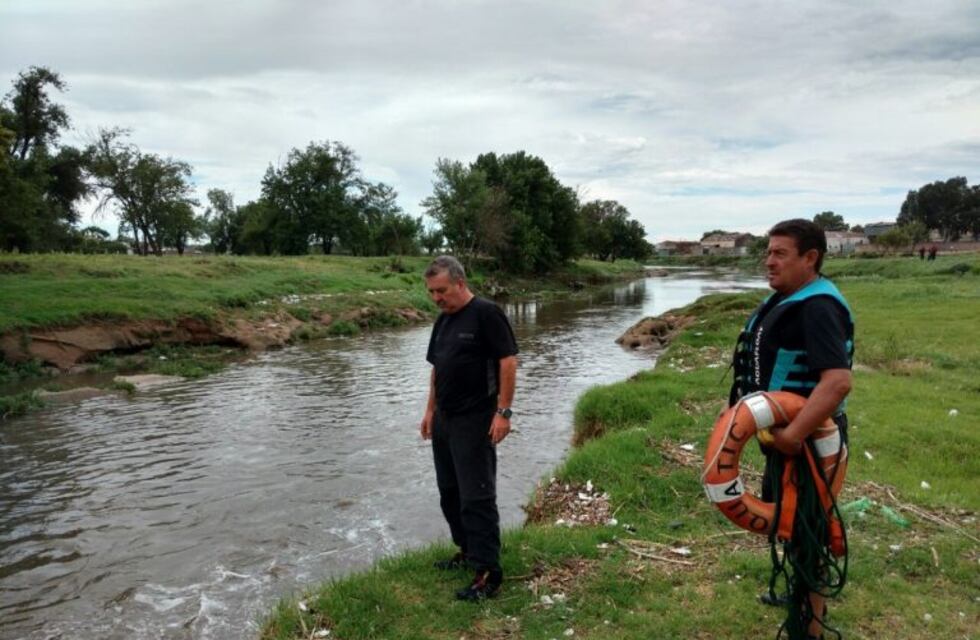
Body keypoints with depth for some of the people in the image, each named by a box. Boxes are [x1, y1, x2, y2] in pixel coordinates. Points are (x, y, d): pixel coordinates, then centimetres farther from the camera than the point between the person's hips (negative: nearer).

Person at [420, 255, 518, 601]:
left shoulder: (486, 313, -12)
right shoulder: (442, 321, 13)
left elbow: (508, 361, -16)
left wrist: (503, 411, -18)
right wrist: (430, 410, 17)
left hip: (475, 422, -9)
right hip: (444, 420, 9)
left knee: (476, 496, -7)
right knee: (450, 492, 15)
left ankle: (487, 571, 1)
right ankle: (467, 550, 30)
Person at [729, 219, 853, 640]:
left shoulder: (818, 307, -24)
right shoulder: (785, 299, 8)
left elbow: (838, 380, -35)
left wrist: (795, 433, -39)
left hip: (805, 437, -10)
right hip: (783, 430, 10)